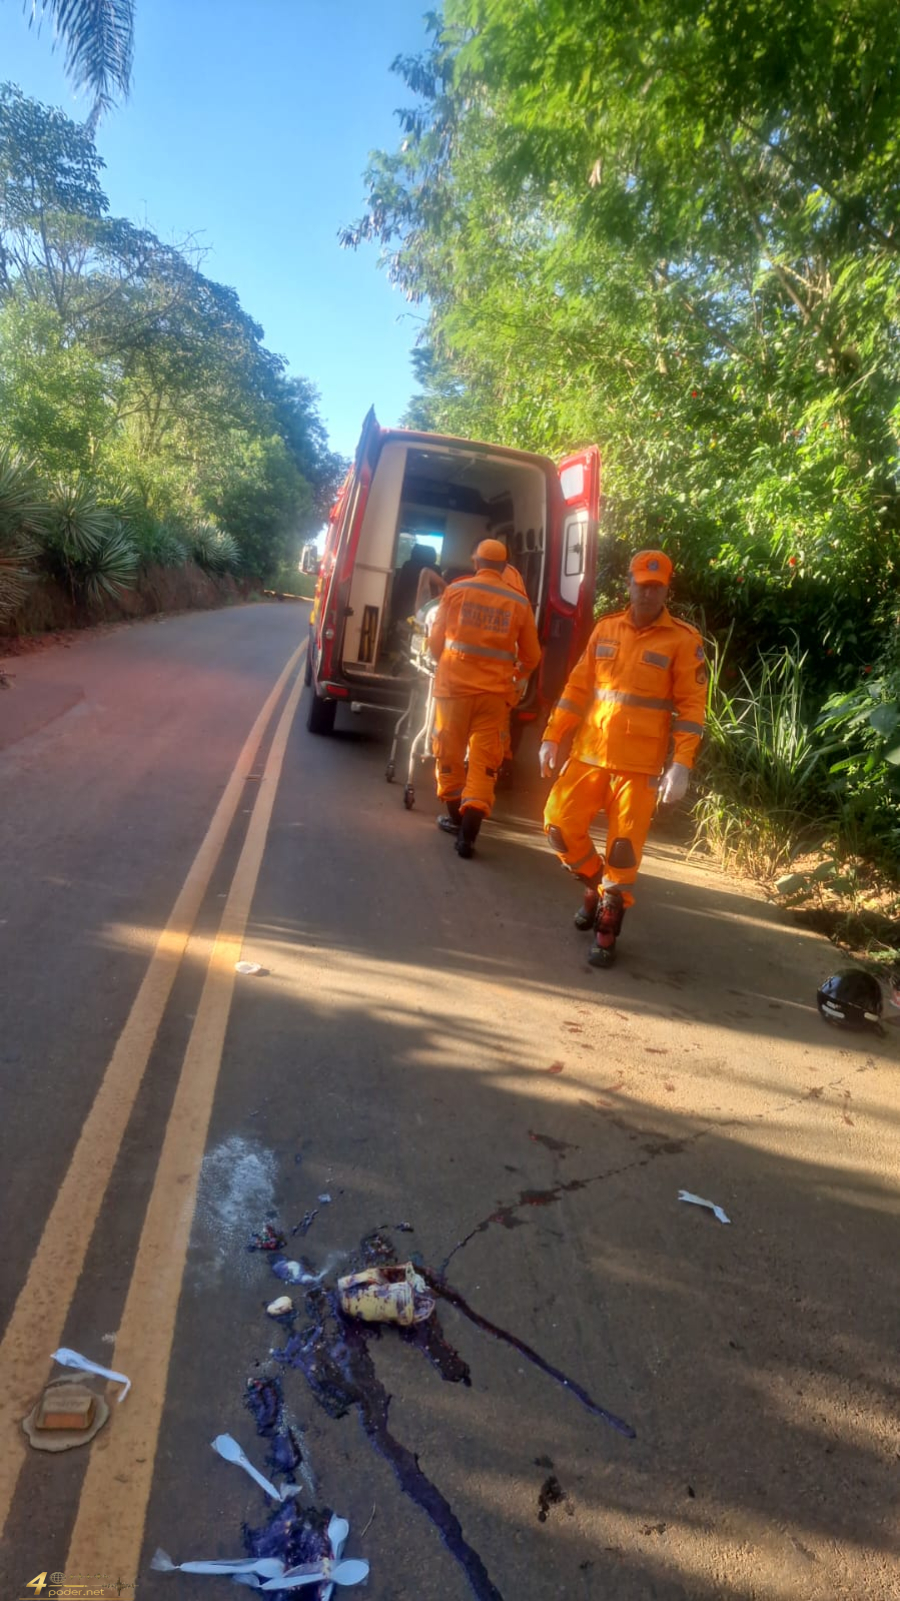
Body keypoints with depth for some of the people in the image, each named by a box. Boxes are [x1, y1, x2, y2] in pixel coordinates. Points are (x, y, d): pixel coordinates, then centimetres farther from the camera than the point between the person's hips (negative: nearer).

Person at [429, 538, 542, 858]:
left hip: (454, 684, 0)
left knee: (449, 753, 15)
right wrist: (515, 677, 30)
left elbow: (435, 640, 6)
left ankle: (456, 817, 28)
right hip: (495, 691, 0)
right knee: (484, 761, 3)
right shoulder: (519, 603, 3)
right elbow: (531, 656, 9)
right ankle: (468, 831, -7)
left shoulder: (456, 590, 1)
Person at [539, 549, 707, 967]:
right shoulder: (605, 628, 8)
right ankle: (594, 882, 28)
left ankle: (608, 925, 16)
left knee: (624, 846, 0)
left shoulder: (683, 639, -4)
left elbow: (691, 705, -7)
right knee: (559, 822, 1)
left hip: (641, 764, -4)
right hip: (590, 753, 4)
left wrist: (681, 765, -16)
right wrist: (552, 737, 6)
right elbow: (577, 687, 11)